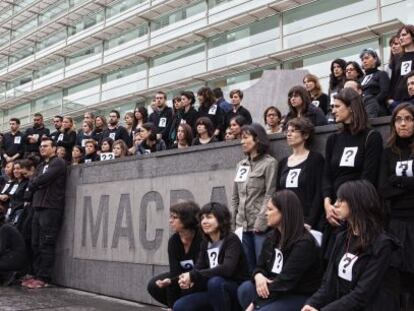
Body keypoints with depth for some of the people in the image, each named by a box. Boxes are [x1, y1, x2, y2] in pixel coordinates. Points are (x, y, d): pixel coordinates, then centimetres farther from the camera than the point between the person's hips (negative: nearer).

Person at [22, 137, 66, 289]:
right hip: (38, 207, 8)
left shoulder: (58, 163, -3)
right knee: (35, 244, 8)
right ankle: (36, 275, 14)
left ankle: (44, 278, -4)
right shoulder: (41, 165, 24)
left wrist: (35, 182, 4)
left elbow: (43, 179, -15)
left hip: (51, 208, -8)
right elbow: (31, 184, 14)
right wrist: (39, 183, -4)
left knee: (46, 245, -7)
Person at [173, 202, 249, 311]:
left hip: (237, 290, -6)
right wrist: (188, 279, -26)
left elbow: (226, 269, -30)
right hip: (214, 293, 6)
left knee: (214, 282, -36)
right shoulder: (205, 243, 7)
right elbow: (198, 269, -2)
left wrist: (193, 276, -29)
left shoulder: (231, 240, -15)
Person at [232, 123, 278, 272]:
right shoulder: (241, 165, 16)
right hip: (242, 225, 6)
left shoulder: (269, 163, -3)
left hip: (260, 226, -6)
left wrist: (260, 222, -16)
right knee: (246, 268, 10)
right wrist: (233, 222, 9)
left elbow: (270, 195, -10)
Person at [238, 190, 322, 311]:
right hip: (276, 290, 8)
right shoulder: (271, 237, 6)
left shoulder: (304, 243, -21)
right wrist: (258, 276, -17)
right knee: (244, 289, -17)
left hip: (301, 296, -8)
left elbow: (285, 281, -25)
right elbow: (260, 266, 10)